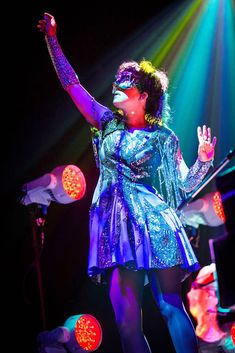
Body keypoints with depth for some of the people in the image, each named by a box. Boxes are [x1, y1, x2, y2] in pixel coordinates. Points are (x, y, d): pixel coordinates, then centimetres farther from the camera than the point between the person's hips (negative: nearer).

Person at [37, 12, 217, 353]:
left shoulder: (164, 138, 8)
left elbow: (185, 184, 10)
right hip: (118, 226, 3)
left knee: (171, 306, -4)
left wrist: (204, 159, -7)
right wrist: (52, 39, 17)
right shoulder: (109, 124, 15)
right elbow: (71, 83, 17)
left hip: (154, 225, -3)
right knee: (126, 318, -4)